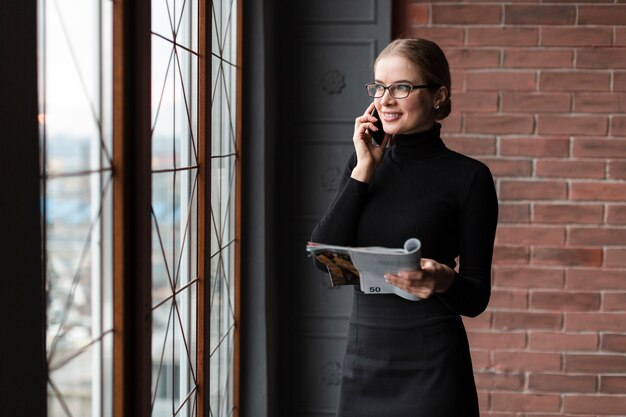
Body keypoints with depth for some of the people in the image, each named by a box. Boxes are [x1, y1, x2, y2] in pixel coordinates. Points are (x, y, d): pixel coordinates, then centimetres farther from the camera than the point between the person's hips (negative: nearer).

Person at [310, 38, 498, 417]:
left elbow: (477, 297, -5)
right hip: (363, 356, 4)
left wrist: (444, 282, -26)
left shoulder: (468, 176, -7)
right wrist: (363, 170, -7)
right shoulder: (364, 164, 7)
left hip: (430, 367, -4)